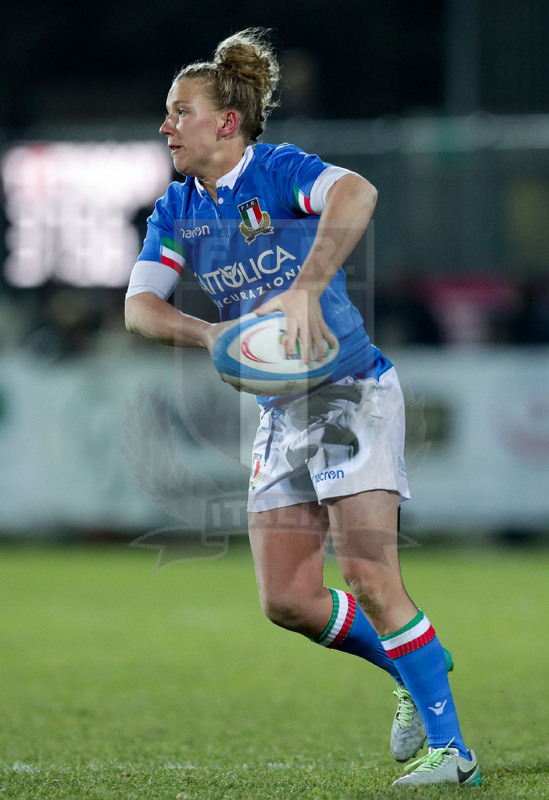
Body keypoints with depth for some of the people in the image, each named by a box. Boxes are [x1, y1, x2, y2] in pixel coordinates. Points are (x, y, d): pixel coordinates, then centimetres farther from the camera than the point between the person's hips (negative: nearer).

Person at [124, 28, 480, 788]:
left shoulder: (279, 171, -15)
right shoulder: (177, 210, 6)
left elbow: (357, 194, -36)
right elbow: (140, 306, -4)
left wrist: (306, 289, -45)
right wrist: (213, 334, -22)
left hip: (354, 391, -7)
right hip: (282, 413, 7)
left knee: (369, 578, -17)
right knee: (287, 599, 2)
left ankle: (451, 750, -12)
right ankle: (413, 677, 24)